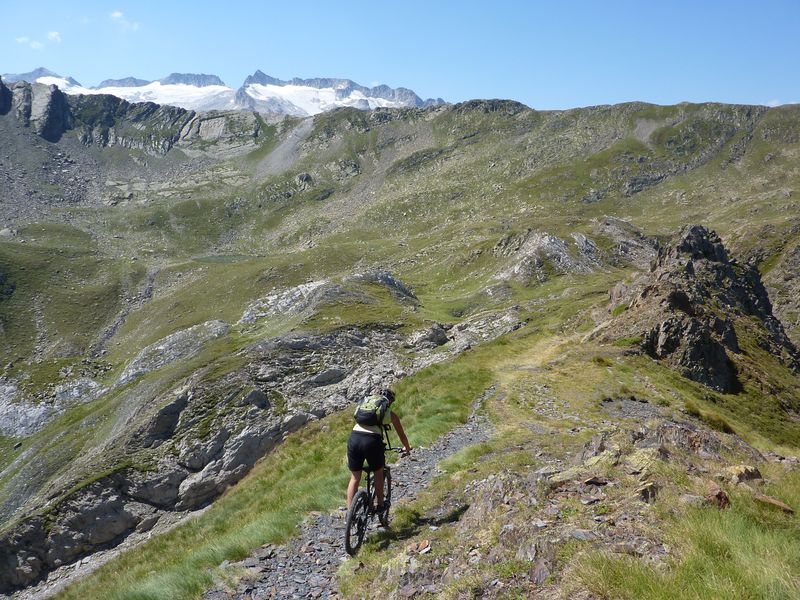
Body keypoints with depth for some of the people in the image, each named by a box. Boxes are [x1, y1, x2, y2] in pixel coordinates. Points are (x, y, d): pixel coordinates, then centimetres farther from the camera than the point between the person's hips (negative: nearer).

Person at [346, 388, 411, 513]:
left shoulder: (365, 401, 27)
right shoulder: (390, 414, 17)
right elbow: (401, 435, 28)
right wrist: (407, 448, 48)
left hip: (354, 437, 3)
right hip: (371, 440, -3)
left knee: (355, 478, 17)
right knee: (378, 473, 23)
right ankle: (380, 505, 28)